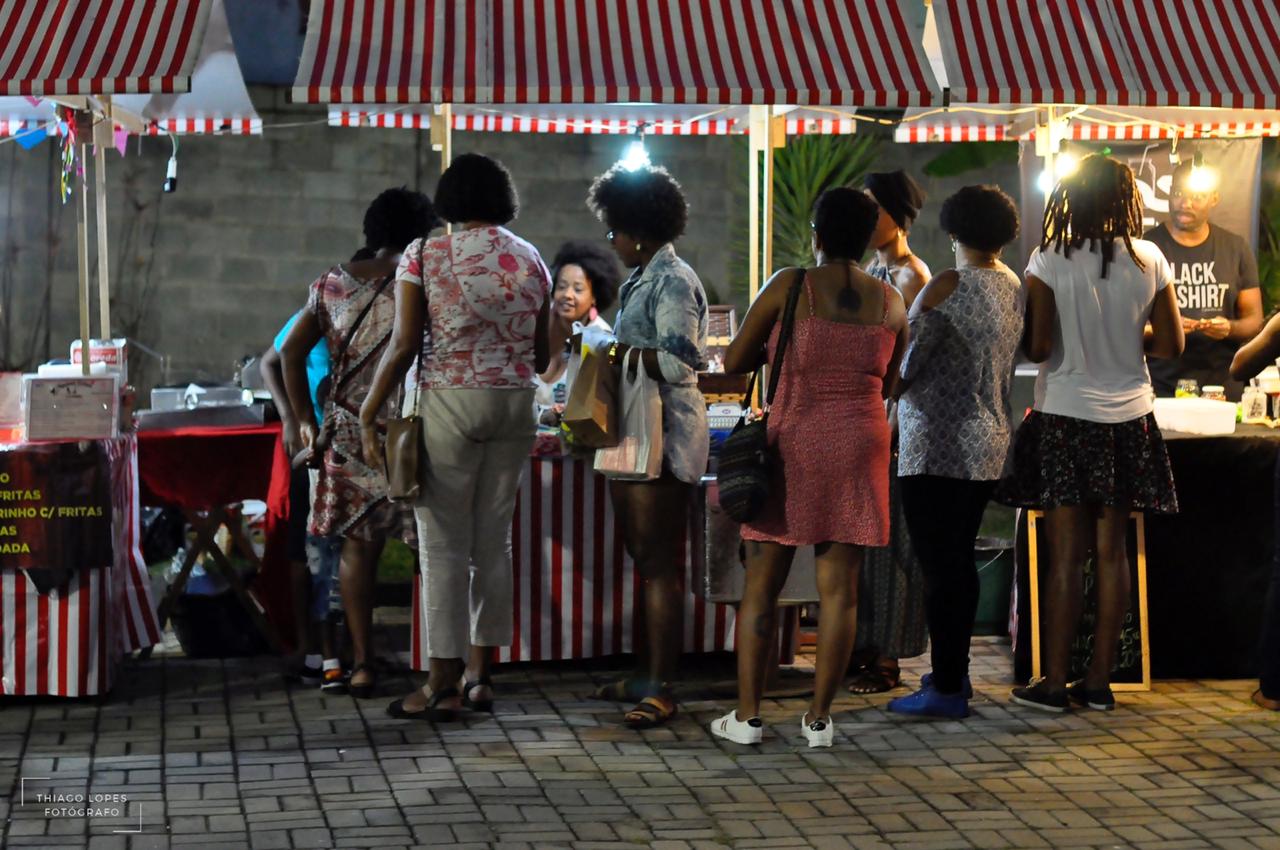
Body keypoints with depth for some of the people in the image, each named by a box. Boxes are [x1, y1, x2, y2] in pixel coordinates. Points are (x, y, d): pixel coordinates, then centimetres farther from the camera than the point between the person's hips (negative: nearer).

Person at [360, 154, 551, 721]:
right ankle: (478, 674, 16)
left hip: (449, 402, -4)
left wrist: (368, 416, -4)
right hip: (515, 404, 4)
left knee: (445, 544, -1)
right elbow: (541, 357, 9)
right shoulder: (530, 260, 7)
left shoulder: (425, 256, -5)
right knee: (494, 540, 11)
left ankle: (444, 684, 0)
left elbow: (404, 347, -10)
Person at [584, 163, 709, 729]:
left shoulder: (674, 281, -13)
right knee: (645, 561, 15)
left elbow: (678, 363, -23)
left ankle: (660, 689, -6)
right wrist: (610, 352, 9)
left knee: (660, 564, -8)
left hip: (663, 437, -10)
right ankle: (644, 676, 23)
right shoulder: (643, 279, 17)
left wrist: (616, 354, -16)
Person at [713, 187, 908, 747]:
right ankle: (819, 718, 7)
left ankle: (747, 714, 4)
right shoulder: (890, 302, 5)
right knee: (839, 587, 5)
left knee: (762, 582, 4)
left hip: (792, 442, -2)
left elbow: (734, 362, 0)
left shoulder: (790, 286, -5)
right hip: (860, 444, 3)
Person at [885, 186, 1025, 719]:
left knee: (939, 565, -4)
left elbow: (904, 365, -15)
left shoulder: (948, 288, -15)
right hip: (988, 443, 8)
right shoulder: (1014, 288, 8)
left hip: (939, 448, -8)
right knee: (960, 560, 17)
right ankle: (956, 674, 24)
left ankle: (946, 689, -2)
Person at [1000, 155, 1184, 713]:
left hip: (1064, 417, -3)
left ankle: (1054, 682, 3)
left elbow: (1036, 347, -12)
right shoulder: (1150, 261, -1)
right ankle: (1100, 680, 13)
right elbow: (1171, 345, 4)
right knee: (1111, 549, 8)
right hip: (1128, 419, 3)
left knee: (1066, 554, 0)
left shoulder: (1049, 260, -9)